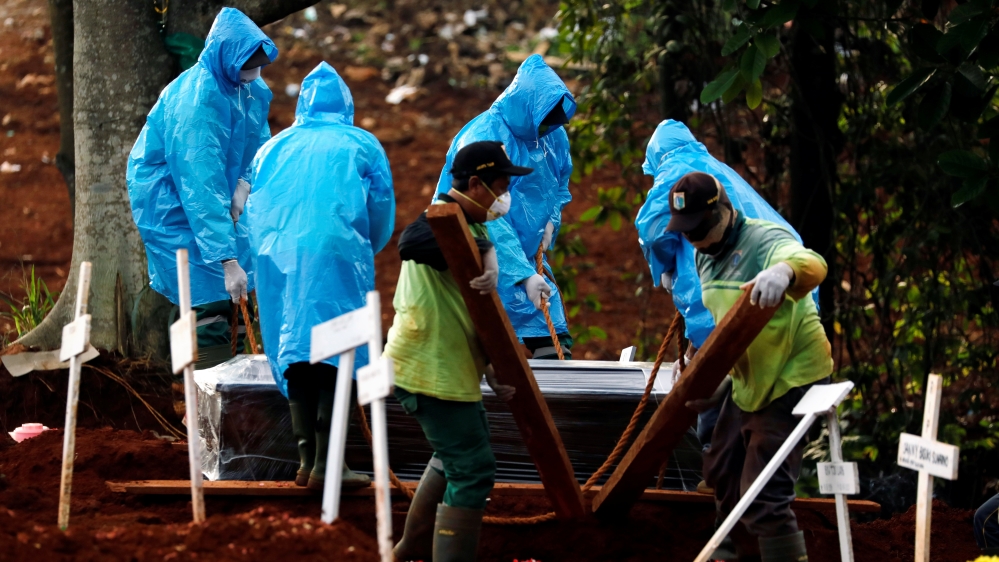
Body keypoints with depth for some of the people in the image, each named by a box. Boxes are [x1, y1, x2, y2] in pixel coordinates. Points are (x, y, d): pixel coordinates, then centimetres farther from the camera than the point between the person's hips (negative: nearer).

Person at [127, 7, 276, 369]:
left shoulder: (253, 89, -7)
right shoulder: (194, 101, -32)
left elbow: (260, 146, 7)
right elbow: (202, 189, -37)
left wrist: (244, 183, -16)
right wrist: (228, 261, -41)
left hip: (211, 198, 8)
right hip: (169, 200, -8)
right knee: (210, 298, -12)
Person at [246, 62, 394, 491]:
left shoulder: (273, 147, 21)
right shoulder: (362, 145, 13)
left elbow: (252, 212, 23)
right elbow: (382, 213, 14)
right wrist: (365, 253, 30)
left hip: (276, 258, 4)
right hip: (337, 254, -4)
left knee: (296, 357, 8)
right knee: (337, 356, -6)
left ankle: (306, 459, 6)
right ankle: (325, 463, -14)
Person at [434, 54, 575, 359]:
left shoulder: (554, 137, -1)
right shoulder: (481, 139, -23)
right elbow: (489, 219, -28)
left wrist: (551, 220, 1)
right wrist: (524, 276, -32)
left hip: (531, 258, 7)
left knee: (556, 348, 1)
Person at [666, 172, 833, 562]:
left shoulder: (764, 241, -22)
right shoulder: (706, 257, 7)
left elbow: (813, 265, -45)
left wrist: (784, 271, -67)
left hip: (791, 380, -10)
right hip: (747, 382, 10)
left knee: (763, 496, -16)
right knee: (722, 472, 23)